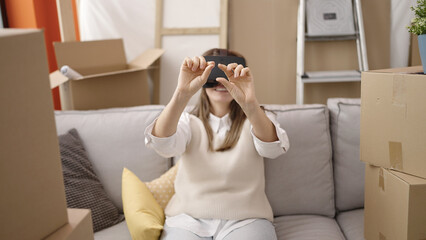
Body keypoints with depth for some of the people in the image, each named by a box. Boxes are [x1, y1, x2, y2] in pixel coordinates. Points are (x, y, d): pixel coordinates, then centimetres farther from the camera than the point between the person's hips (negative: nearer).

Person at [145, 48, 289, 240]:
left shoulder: (256, 121, 6)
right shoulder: (188, 121, 7)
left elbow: (274, 148, -17)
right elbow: (162, 143, -15)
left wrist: (250, 103, -35)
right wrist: (182, 93, -31)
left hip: (245, 219, 0)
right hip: (189, 218, 1)